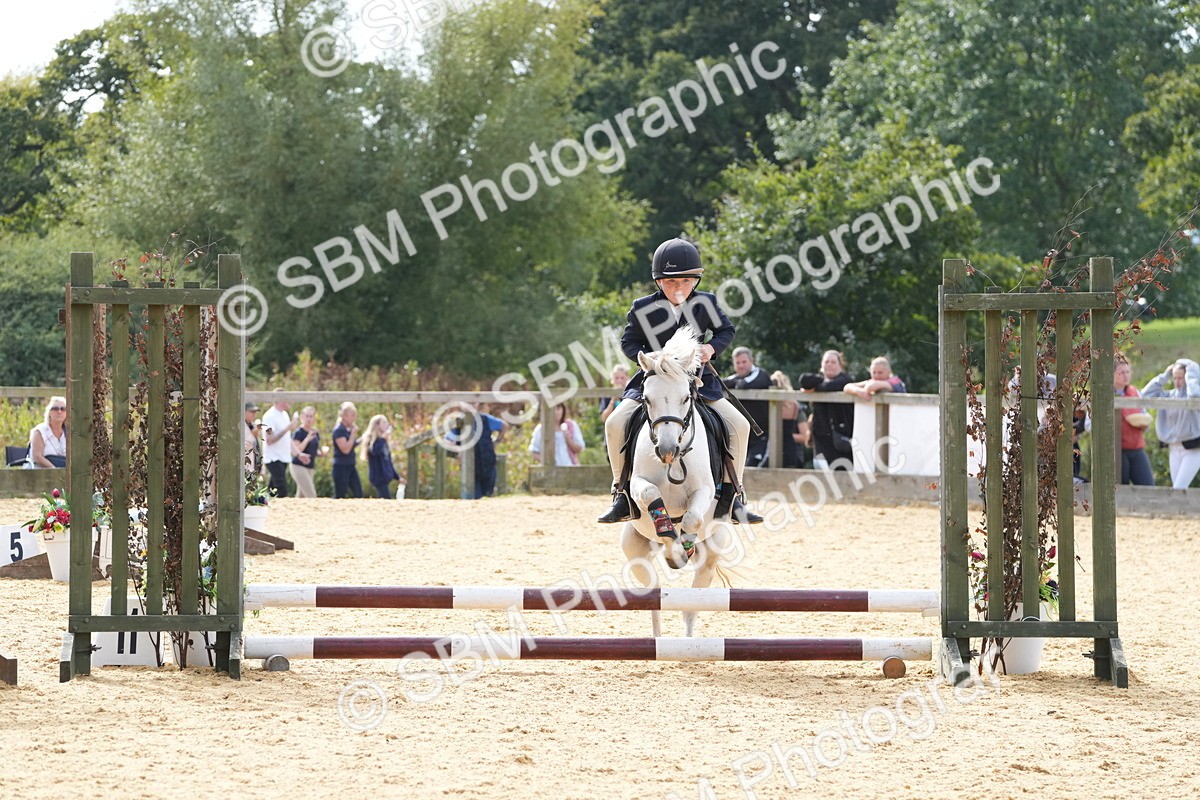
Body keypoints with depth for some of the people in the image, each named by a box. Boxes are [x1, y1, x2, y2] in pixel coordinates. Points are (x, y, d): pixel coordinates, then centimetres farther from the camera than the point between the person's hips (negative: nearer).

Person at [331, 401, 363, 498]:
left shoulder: (349, 429, 10)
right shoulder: (339, 430, -15)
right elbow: (345, 449, -22)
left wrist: (361, 440, 5)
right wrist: (353, 434, -18)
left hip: (350, 466, 8)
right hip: (341, 467, -8)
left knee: (358, 494, 3)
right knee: (339, 496, -3)